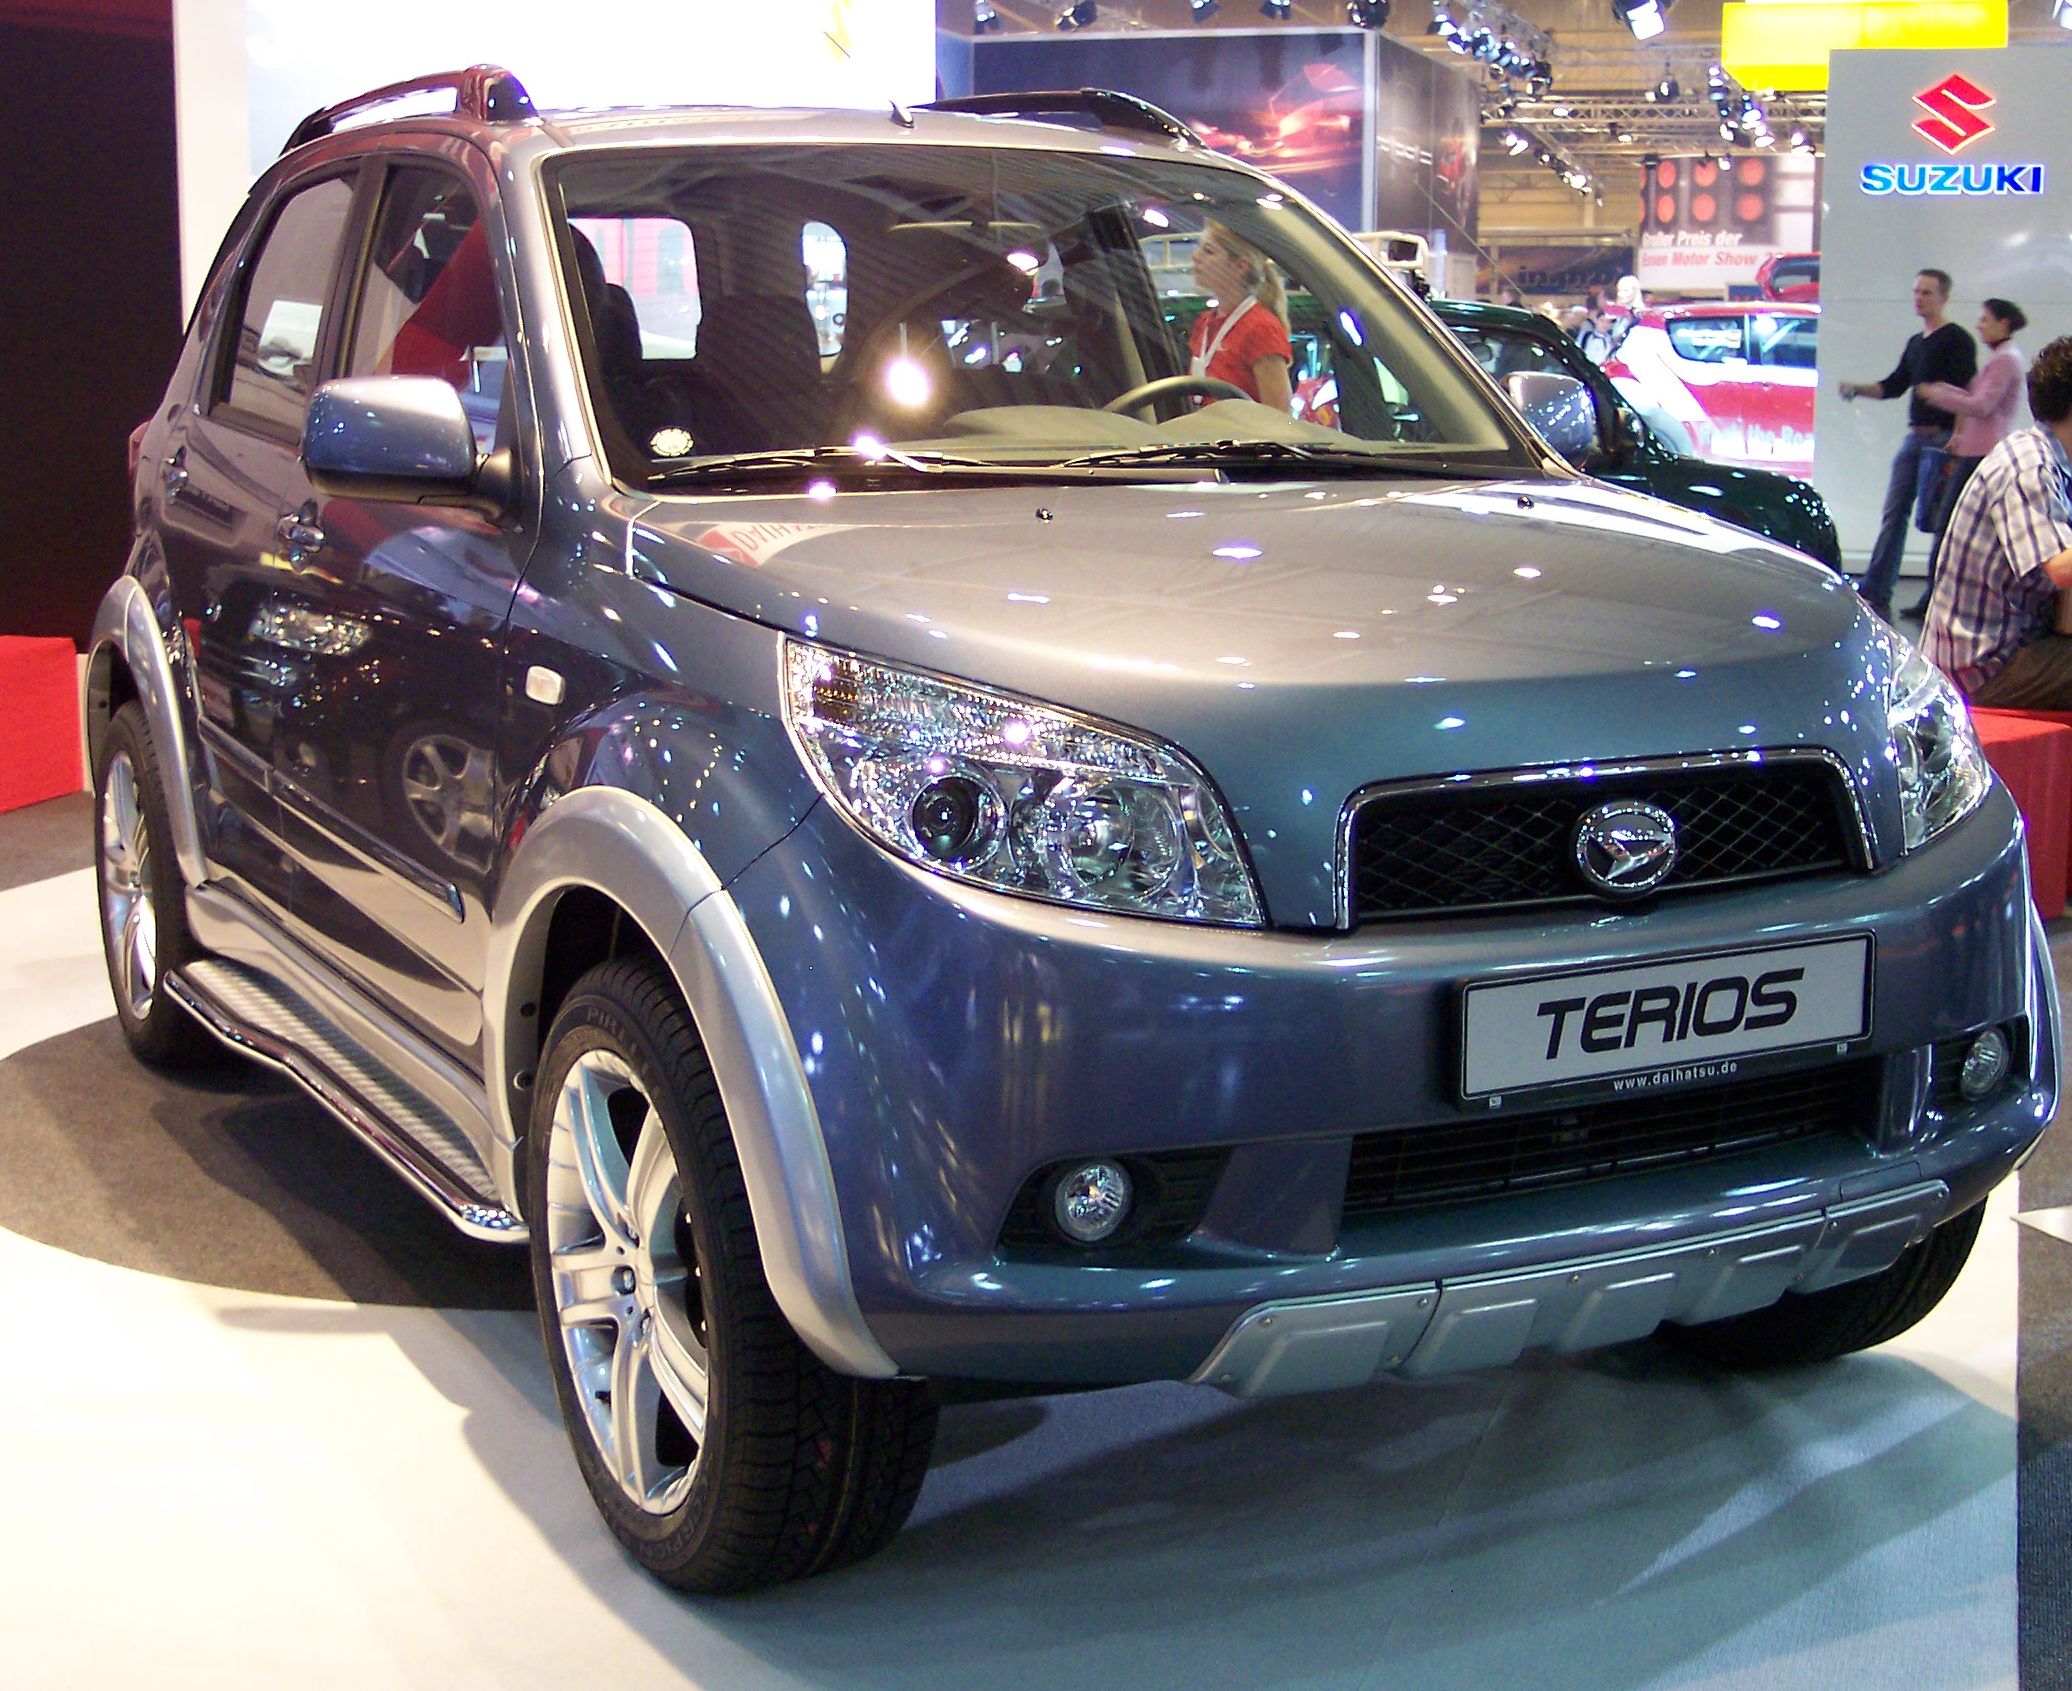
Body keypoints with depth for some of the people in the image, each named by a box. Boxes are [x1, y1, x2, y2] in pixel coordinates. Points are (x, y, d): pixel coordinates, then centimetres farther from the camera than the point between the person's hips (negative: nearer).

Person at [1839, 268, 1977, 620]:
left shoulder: (1957, 340, -7)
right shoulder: (1916, 343, 18)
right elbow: (1894, 387, 22)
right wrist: (1857, 389, 5)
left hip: (1942, 439, -8)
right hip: (1914, 438, 8)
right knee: (1894, 514, 6)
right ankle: (1875, 593, 7)